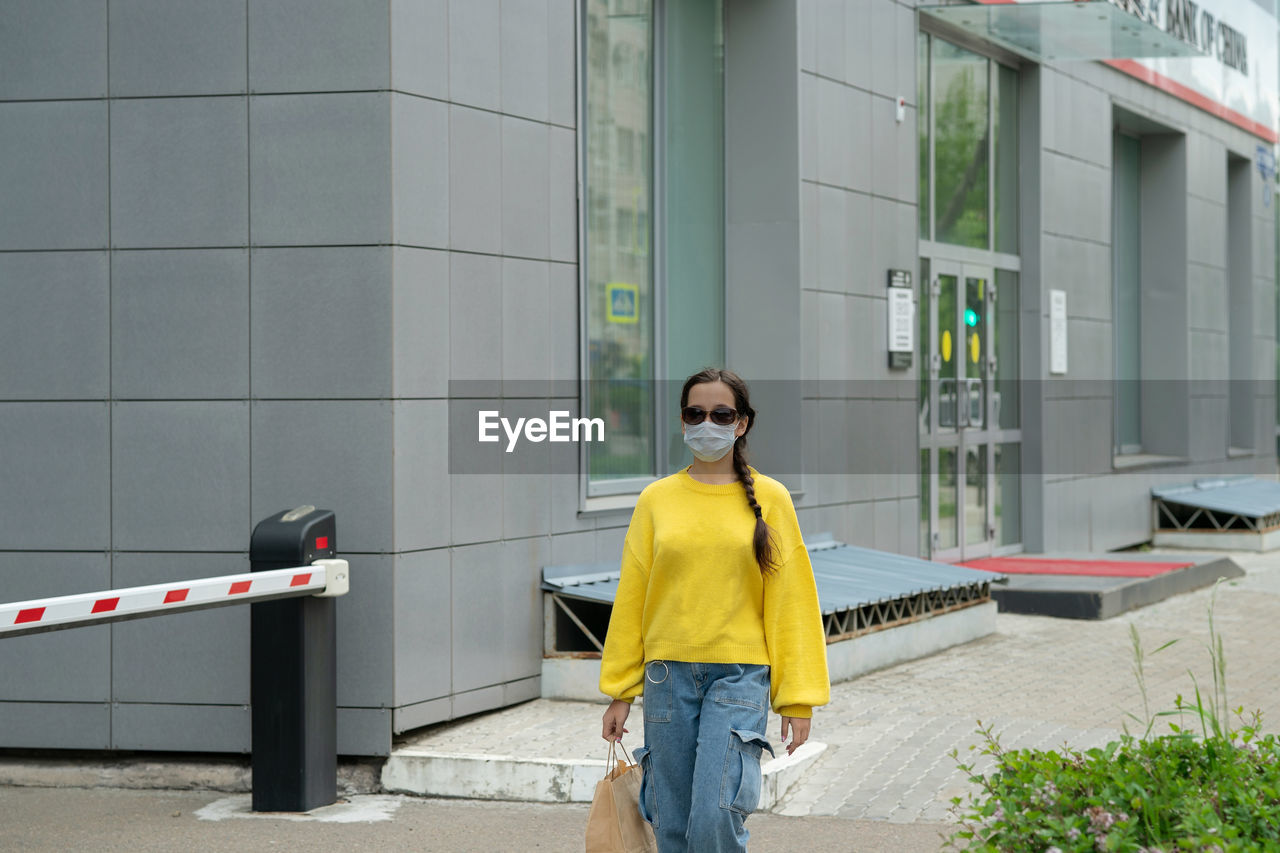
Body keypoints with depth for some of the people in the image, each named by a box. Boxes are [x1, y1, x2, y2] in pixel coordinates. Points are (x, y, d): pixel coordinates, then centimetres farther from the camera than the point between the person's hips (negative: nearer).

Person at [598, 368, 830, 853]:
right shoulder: (657, 499, 7)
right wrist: (620, 692, 9)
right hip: (668, 675, 2)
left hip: (741, 674, -2)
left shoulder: (769, 498, 3)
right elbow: (631, 598, 10)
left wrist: (798, 697, 0)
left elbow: (790, 600, 3)